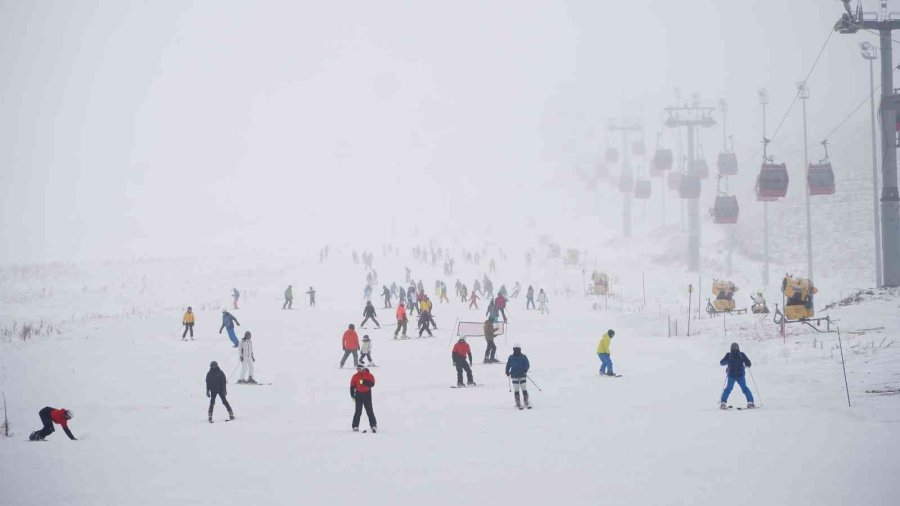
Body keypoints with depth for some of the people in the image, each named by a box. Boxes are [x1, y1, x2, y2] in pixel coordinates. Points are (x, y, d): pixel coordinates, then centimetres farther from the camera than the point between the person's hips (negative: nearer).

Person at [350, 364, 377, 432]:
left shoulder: (369, 376, -2)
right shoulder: (355, 377, 4)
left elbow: (372, 384, -13)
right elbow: (352, 386, 6)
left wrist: (364, 382, -26)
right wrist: (352, 395, -1)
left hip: (367, 394, -1)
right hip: (358, 395, 1)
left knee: (369, 411, 0)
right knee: (358, 411, -1)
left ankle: (373, 425, 7)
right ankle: (355, 426, 4)